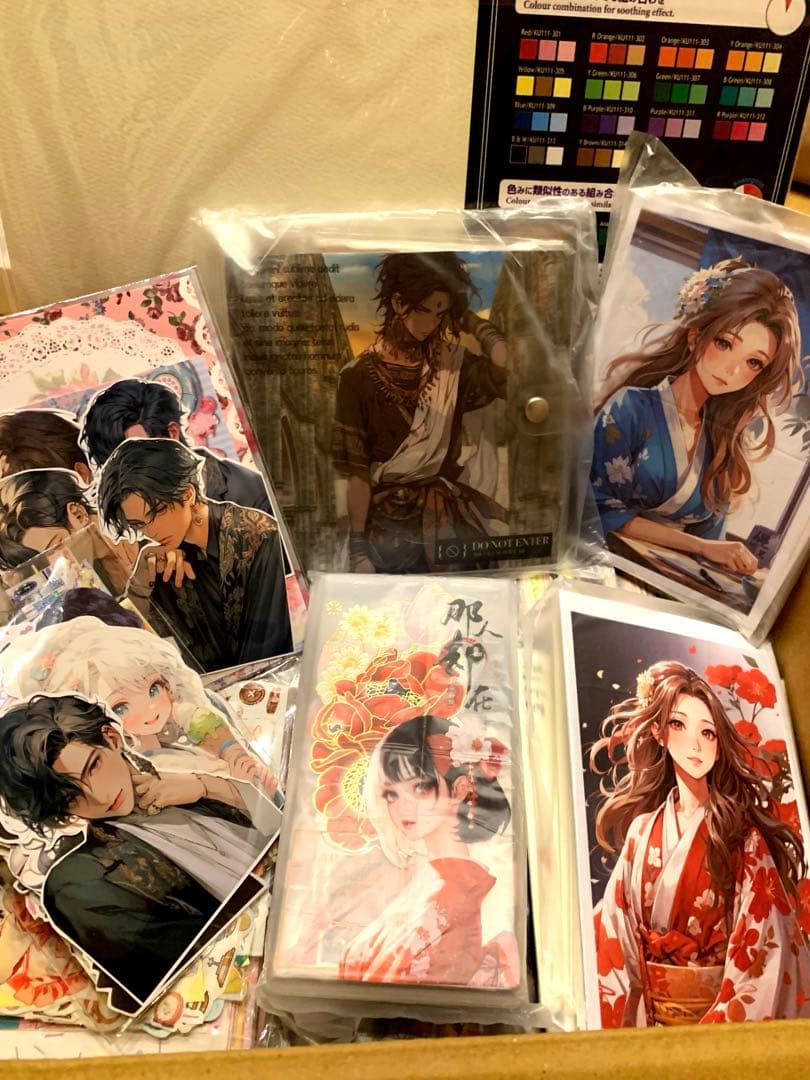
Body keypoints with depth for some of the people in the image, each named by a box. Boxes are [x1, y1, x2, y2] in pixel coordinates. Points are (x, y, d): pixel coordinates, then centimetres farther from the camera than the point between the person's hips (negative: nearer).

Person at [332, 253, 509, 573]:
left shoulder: (452, 364, 2)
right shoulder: (360, 376, -6)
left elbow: (509, 368, -20)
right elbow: (355, 471, -8)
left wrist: (471, 321, -7)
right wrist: (357, 547, -12)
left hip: (449, 521, 3)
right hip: (388, 526, -2)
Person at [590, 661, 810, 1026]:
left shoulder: (744, 835, -7)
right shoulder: (642, 830, 1)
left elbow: (761, 947, -10)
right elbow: (617, 930, 2)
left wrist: (718, 1025, -17)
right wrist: (611, 1018, -6)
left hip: (725, 1011, -2)